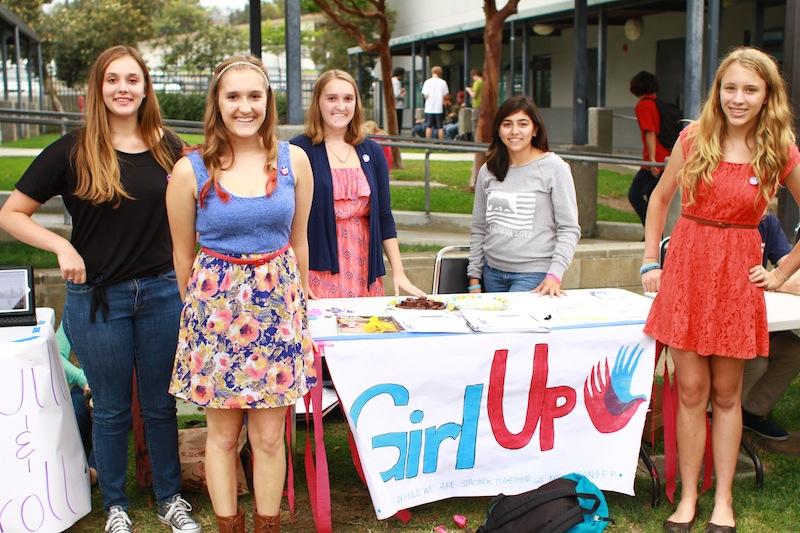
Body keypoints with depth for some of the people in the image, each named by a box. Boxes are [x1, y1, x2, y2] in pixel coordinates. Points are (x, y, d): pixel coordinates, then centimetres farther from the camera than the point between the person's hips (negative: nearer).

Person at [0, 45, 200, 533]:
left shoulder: (168, 147, 1)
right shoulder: (73, 152, -7)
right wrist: (62, 246, -16)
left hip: (162, 292, 2)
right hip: (98, 299, -2)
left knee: (161, 404, 14)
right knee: (112, 410, 12)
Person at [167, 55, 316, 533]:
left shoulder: (293, 160, 0)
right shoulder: (190, 170, -6)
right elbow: (184, 255, 5)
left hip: (279, 303, 1)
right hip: (217, 306, -1)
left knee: (269, 436, 7)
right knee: (223, 434, 9)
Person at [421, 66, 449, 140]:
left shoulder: (428, 82, -4)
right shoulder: (443, 82, -1)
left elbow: (425, 95, -6)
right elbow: (446, 95, 0)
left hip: (429, 108, -1)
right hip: (439, 108, 1)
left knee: (428, 126, 5)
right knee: (440, 127, 5)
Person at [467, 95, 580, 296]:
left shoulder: (554, 168, -5)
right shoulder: (488, 171, 7)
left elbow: (569, 229, -6)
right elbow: (478, 228, 13)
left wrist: (555, 274, -17)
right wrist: (474, 280, 10)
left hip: (534, 276, -4)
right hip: (493, 274, 5)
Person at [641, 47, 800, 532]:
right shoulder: (694, 138, 0)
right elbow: (660, 198, 11)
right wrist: (651, 261, 6)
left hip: (738, 273, -1)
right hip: (687, 265, 1)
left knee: (727, 393, 8)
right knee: (691, 389, 3)